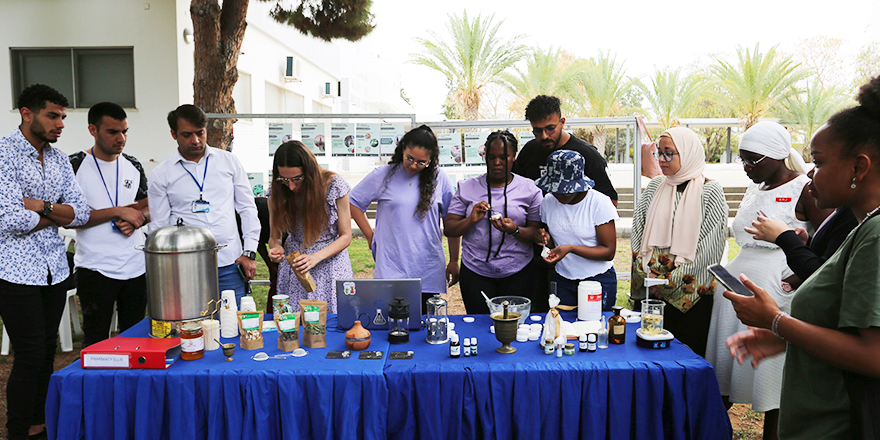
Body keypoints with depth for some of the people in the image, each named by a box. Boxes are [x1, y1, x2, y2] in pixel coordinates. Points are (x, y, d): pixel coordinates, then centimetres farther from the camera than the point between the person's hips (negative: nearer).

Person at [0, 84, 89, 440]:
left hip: (55, 270, 6)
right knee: (30, 355, -2)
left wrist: (40, 205, -11)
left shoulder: (59, 158, 11)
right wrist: (58, 214, -5)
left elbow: (81, 213, 4)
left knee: (47, 352, 12)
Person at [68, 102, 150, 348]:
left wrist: (137, 219, -7)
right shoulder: (74, 166, -5)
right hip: (96, 269, -4)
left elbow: (148, 206, 16)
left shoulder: (133, 166, 9)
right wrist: (118, 211, -15)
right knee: (96, 342, 4)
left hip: (136, 266, 4)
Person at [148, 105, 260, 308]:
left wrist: (250, 252, 2)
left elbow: (248, 209, 10)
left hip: (229, 264, 1)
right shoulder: (161, 175, 5)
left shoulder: (229, 161, 7)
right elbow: (158, 227, 7)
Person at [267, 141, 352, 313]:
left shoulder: (333, 185, -13)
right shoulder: (278, 193, -5)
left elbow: (346, 236, -7)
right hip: (294, 269, 2)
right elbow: (274, 235, 7)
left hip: (330, 261, -2)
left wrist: (316, 257, -21)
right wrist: (276, 248, -17)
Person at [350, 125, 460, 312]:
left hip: (429, 273, 1)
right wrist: (371, 237, 6)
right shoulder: (382, 176, 1)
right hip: (391, 268, -1)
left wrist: (454, 262, 11)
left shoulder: (439, 179, 3)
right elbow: (353, 202, 12)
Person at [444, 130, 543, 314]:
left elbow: (536, 234, 0)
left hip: (518, 273, 0)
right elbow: (449, 229, 2)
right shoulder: (467, 188, 6)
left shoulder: (529, 189, 4)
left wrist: (514, 230, -20)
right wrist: (471, 220, -16)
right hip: (475, 271, 1)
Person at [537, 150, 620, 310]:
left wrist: (571, 248, -24)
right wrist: (546, 239, -10)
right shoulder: (548, 203, 1)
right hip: (563, 281, 4)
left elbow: (609, 252, -14)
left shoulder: (600, 203, -12)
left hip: (599, 280, -4)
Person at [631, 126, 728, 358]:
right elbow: (638, 230, 8)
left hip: (690, 292, -4)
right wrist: (647, 273, -2)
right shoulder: (655, 186, 9)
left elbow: (709, 245, -9)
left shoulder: (710, 191, -5)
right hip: (651, 289, 4)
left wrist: (673, 280, -11)